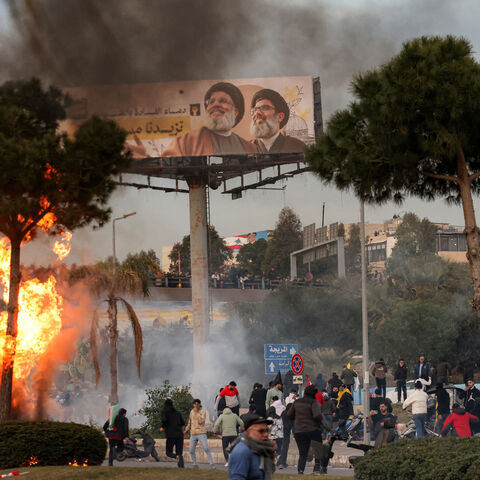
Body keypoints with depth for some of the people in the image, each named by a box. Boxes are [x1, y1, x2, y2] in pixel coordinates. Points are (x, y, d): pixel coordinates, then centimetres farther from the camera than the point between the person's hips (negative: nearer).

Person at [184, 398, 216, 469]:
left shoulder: (203, 412, -5)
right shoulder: (192, 411, 12)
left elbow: (201, 421, -20)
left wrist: (197, 412, -19)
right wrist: (187, 429, 33)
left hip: (201, 433, -5)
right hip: (193, 434, 5)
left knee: (206, 449, -13)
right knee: (192, 451, 1)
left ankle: (212, 464, -10)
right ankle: (195, 464, 13)